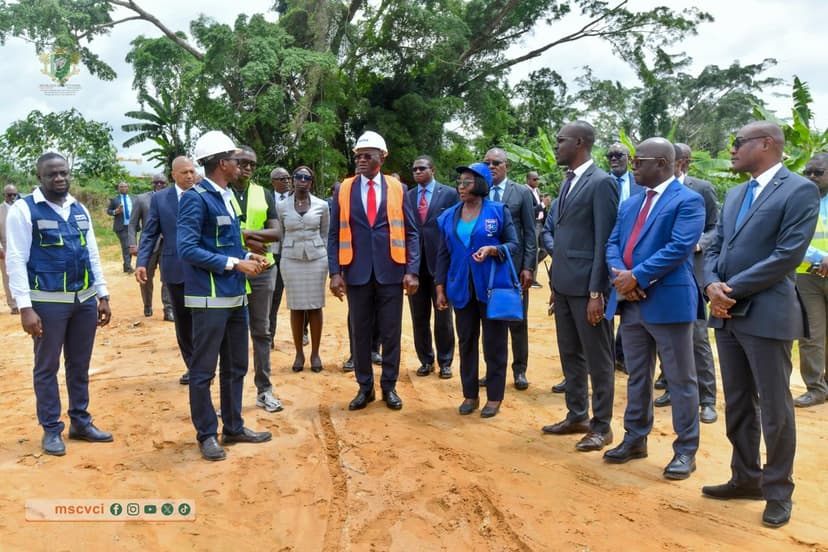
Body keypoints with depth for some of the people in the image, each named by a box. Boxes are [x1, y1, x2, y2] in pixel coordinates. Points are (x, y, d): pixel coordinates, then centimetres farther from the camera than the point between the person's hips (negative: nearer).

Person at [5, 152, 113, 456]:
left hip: (85, 300, 5)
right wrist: (25, 307, -16)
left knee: (79, 364, 14)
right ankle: (51, 429, 20)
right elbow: (16, 260, -10)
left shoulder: (80, 210, 10)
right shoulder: (23, 209, -7)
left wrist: (102, 296, 11)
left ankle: (81, 422, 27)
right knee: (47, 367, 7)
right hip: (48, 303, -5)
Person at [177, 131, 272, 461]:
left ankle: (234, 428, 29)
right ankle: (207, 435, 17)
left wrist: (248, 256, 1)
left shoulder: (227, 196, 12)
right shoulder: (196, 198, -13)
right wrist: (235, 264, -19)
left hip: (236, 296, 9)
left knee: (236, 366, 16)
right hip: (210, 298, -9)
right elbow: (187, 249, -20)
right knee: (203, 369, 4)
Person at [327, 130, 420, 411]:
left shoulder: (397, 188, 3)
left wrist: (412, 271, -6)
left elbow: (410, 233, 2)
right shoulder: (344, 189, 4)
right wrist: (335, 272, -6)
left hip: (390, 272, -1)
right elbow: (335, 234, 3)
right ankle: (365, 387, 23)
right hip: (357, 273, 1)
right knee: (360, 332, 9)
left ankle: (389, 387, 21)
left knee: (391, 333, 7)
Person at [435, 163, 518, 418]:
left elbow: (514, 245, -1)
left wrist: (493, 249, -21)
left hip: (492, 286, -3)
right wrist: (440, 288, 6)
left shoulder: (498, 211, -3)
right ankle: (470, 395, 21)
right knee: (466, 341, 9)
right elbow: (443, 254, 10)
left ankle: (494, 397, 15)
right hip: (462, 288, 4)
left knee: (494, 342, 3)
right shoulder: (449, 216, 7)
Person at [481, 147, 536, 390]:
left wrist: (528, 267, -8)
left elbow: (530, 233, -1)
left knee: (517, 321, 7)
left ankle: (519, 370, 18)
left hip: (514, 265, -1)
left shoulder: (522, 193, 2)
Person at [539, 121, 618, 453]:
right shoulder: (568, 182, 15)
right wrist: (557, 251, 10)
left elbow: (604, 241, -16)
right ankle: (577, 416, 29)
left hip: (586, 286, -9)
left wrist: (596, 293, -18)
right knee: (570, 354, 16)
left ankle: (601, 425, 15)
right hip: (563, 284, 9)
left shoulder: (601, 182, -11)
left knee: (597, 359, 3)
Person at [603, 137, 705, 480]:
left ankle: (686, 450, 16)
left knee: (681, 380, 4)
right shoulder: (631, 204, 17)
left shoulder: (688, 201, -6)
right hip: (630, 302, 7)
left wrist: (636, 276, -19)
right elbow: (613, 244, 10)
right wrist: (619, 275, -10)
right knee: (636, 377, 16)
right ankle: (635, 439, 29)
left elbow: (679, 248, -18)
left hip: (668, 302, -7)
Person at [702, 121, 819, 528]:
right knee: (737, 405, 15)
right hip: (727, 314, 7)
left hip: (766, 314, -7)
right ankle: (746, 478, 30)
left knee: (774, 409, 5)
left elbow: (788, 255, -17)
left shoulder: (800, 190, -8)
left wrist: (732, 290, -16)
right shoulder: (735, 194, 15)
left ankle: (778, 491, 21)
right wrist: (712, 285, -7)